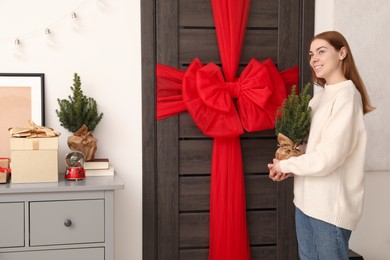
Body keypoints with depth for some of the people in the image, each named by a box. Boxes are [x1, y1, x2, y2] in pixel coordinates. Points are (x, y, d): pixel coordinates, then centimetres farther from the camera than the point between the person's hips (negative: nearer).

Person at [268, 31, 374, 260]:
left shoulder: (346, 96, -15)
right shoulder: (320, 95, 11)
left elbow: (327, 158, -22)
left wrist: (285, 165, -8)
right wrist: (289, 168, -5)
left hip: (331, 204, -8)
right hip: (306, 199, 8)